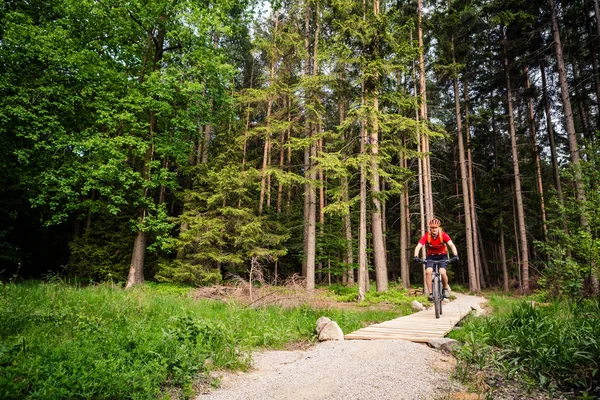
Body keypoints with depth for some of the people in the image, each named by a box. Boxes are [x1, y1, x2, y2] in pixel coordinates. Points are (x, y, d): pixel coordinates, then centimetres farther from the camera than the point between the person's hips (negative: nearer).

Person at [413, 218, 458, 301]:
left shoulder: (443, 235, -21)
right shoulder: (426, 236, -21)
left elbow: (452, 245, -29)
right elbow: (418, 247, -29)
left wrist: (455, 255, -46)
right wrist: (416, 256, -47)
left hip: (442, 256, -1)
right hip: (431, 256, 1)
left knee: (442, 272, -24)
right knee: (428, 272, -24)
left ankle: (446, 288, 7)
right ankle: (430, 293, -13)